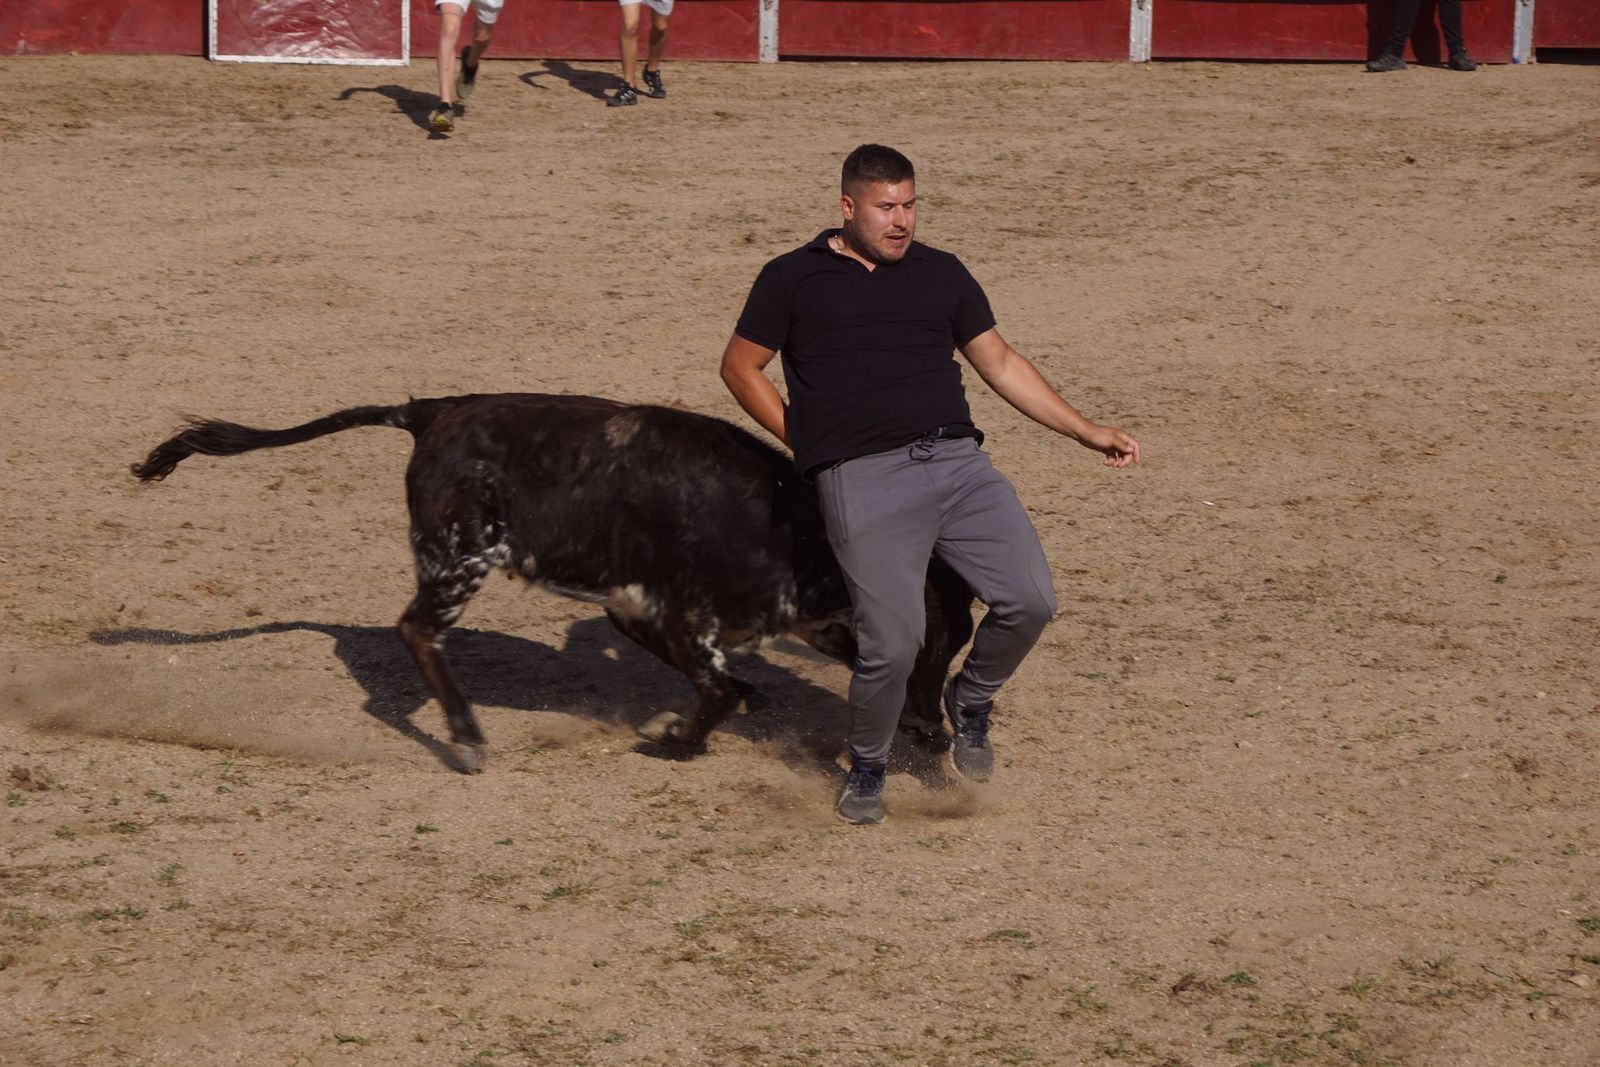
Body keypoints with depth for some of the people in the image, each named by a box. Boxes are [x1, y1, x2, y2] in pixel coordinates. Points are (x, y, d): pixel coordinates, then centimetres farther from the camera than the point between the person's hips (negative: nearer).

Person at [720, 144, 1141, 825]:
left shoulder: (941, 273, 20)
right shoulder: (793, 279, 10)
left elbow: (1000, 364, 22)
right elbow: (740, 366, 16)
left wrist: (1084, 430, 16)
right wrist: (806, 443, 7)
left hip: (957, 462, 4)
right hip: (864, 480, -4)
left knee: (1030, 600, -12)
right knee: (891, 645, -13)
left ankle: (971, 701, 18)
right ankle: (866, 767, 16)